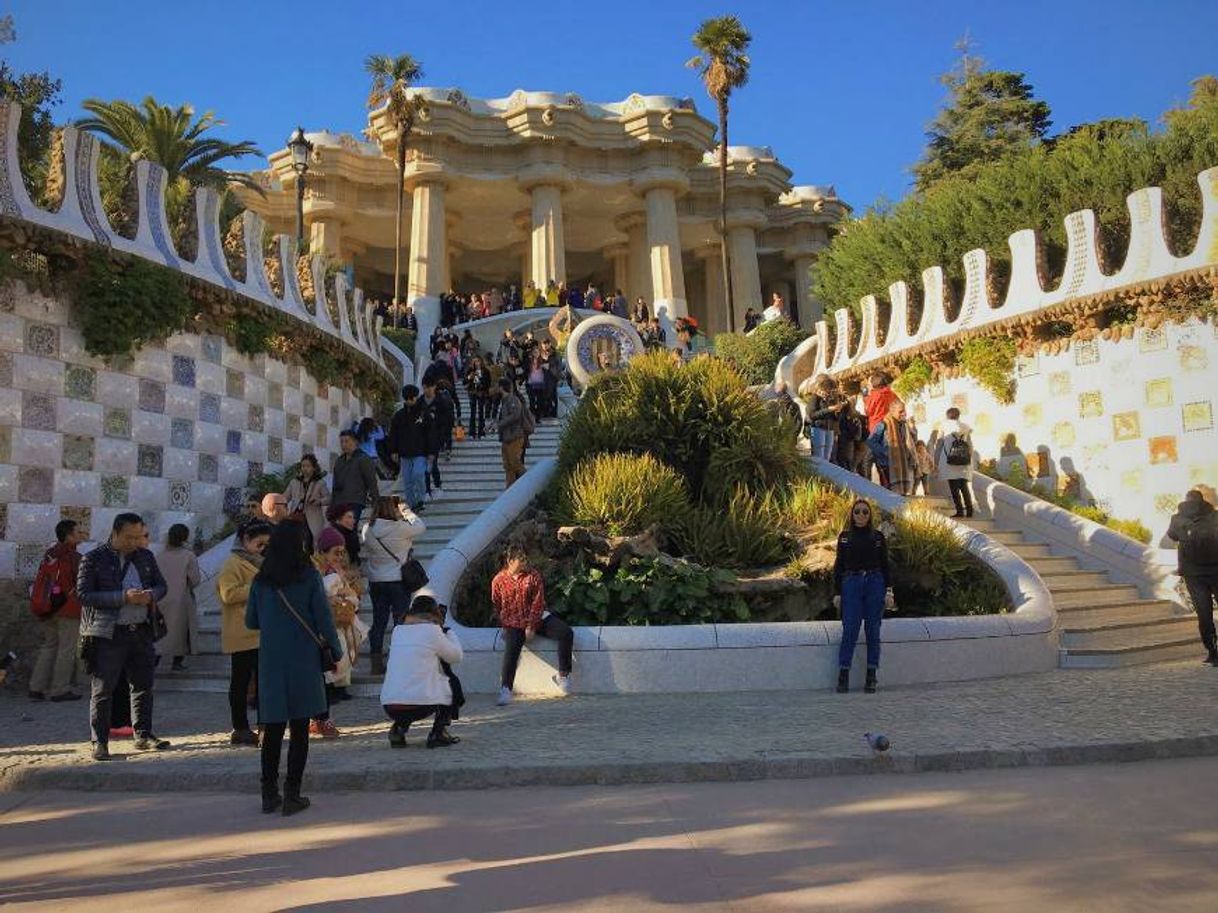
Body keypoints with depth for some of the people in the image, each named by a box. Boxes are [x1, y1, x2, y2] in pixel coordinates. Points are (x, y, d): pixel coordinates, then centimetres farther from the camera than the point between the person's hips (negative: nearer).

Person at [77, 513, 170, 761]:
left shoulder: (145, 557, 10)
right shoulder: (93, 559, -6)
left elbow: (161, 585, 15)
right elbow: (84, 595, -13)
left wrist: (151, 595, -9)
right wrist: (124, 597, -21)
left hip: (141, 631, 5)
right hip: (107, 635, -5)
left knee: (143, 685, 12)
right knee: (102, 690, 0)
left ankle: (143, 736, 23)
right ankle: (100, 742, 9)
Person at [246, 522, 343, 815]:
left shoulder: (260, 580, 2)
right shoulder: (309, 576, -8)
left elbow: (251, 622, 8)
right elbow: (323, 618, -8)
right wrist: (336, 651, 3)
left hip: (270, 662, 3)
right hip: (303, 661, -3)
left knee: (273, 727, 11)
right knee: (299, 727, 4)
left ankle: (269, 794, 16)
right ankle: (292, 795, 6)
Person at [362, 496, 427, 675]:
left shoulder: (367, 529, -5)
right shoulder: (400, 528, -18)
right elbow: (421, 527, -5)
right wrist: (407, 512, 7)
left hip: (375, 581, 5)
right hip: (398, 580, -4)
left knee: (378, 621, 11)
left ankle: (376, 663, 16)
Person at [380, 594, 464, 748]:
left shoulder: (398, 630, 12)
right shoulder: (432, 630, -3)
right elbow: (456, 656, 7)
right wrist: (448, 632, 22)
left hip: (389, 707, 5)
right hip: (420, 705, -5)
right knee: (451, 682, 22)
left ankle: (398, 728, 14)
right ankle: (438, 733, 12)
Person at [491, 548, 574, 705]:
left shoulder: (533, 576, -1)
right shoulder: (499, 580, -1)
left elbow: (538, 603, -6)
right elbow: (497, 608, 6)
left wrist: (531, 627, -14)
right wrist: (507, 626, -5)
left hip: (537, 618, 1)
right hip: (513, 624, -1)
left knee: (566, 633, -19)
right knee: (511, 647, -30)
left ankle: (563, 675, -8)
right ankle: (505, 690, -26)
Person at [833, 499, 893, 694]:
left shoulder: (878, 537, 7)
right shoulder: (844, 537, 7)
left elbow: (885, 565, 7)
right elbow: (838, 566, 8)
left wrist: (889, 591, 0)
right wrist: (836, 592, 3)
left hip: (875, 584, 1)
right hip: (851, 584, -1)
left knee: (873, 631, 2)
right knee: (850, 630, -7)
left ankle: (871, 678, 9)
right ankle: (843, 676, -2)